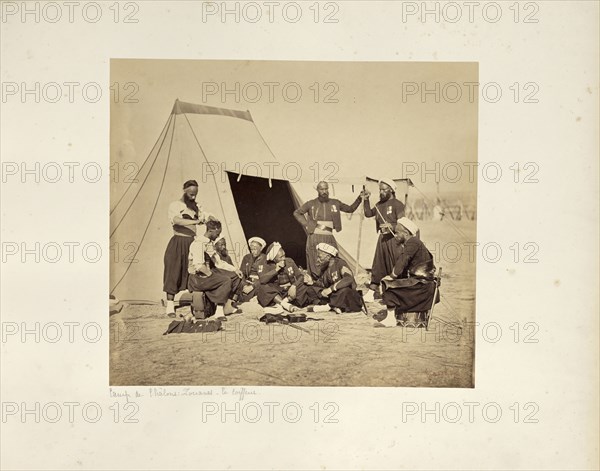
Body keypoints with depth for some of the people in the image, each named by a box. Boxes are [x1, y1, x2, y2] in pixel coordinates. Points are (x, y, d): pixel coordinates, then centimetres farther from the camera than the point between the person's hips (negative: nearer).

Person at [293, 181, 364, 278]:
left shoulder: (335, 203, 9)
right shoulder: (311, 204, 4)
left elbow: (351, 209, 16)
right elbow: (296, 213, 11)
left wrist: (359, 198, 5)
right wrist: (306, 224, 2)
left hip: (329, 238, 2)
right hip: (314, 238, -2)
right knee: (315, 266, -2)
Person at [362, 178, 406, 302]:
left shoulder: (397, 204, -8)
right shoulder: (379, 204, 14)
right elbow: (368, 213, 20)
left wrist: (392, 226, -30)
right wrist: (366, 200, 11)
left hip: (393, 238, -6)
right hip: (382, 238, 7)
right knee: (377, 266, 8)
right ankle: (371, 293, 11)